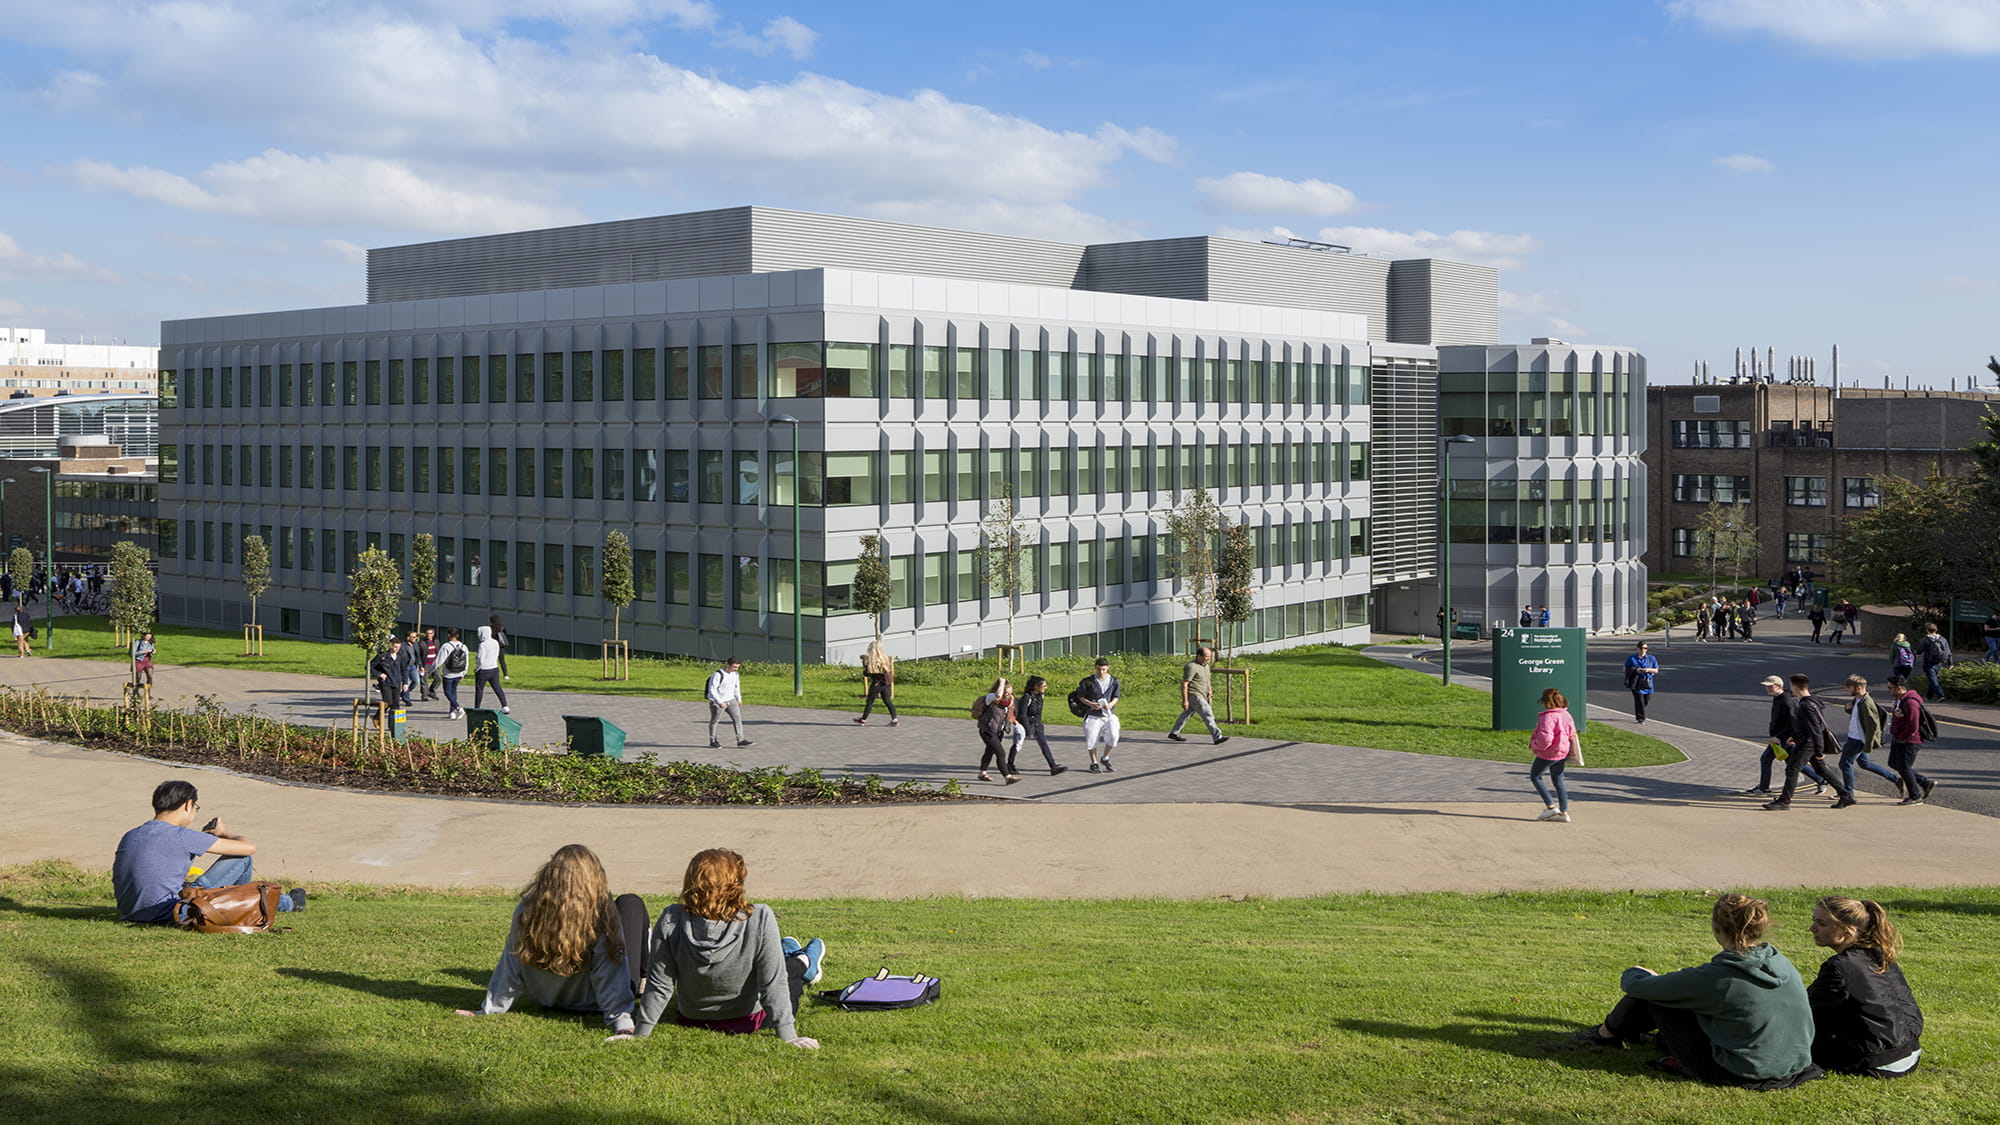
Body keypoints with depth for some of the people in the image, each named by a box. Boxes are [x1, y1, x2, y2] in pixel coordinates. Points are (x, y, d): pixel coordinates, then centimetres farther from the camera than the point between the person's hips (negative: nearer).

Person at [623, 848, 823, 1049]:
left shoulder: (670, 921, -27)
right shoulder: (760, 919, -33)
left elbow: (659, 985, -18)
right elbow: (773, 984, -26)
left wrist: (641, 1032, -5)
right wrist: (788, 1036, -15)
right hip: (747, 1021, -4)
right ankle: (803, 964, 57)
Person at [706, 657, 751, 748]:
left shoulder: (735, 674, 2)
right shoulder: (717, 675, -22)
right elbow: (712, 690, -21)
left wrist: (739, 699, 17)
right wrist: (719, 702, -26)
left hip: (731, 700, 6)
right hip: (717, 702, -6)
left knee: (737, 718, -2)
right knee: (714, 721, 6)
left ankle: (740, 740, -1)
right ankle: (712, 741, 18)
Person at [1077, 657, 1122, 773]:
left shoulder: (1114, 681, 2)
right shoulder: (1088, 681, -6)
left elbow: (1116, 696, 8)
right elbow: (1080, 695, 1)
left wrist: (1111, 704, -14)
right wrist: (1090, 704, -15)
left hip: (1109, 715, 1)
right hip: (1093, 716, -1)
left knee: (1113, 736, -14)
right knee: (1091, 740, 0)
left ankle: (1105, 758, 11)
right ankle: (1094, 764, 20)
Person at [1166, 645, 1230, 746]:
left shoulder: (1205, 665, 9)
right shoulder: (1191, 667, -20)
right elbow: (1184, 684, -20)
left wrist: (1209, 689, 16)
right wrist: (1185, 700, -22)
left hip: (1201, 695, 10)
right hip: (1193, 695, -10)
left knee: (1186, 714, 17)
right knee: (1207, 714, -12)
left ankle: (1173, 733, 27)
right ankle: (1217, 737, -11)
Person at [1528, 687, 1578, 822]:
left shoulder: (1548, 717, -24)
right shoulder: (1567, 715, 4)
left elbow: (1545, 739, -30)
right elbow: (1572, 735, 12)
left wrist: (1534, 745, -13)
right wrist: (1572, 751, 20)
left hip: (1547, 754, -8)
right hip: (1562, 753, 8)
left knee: (1535, 776, 11)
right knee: (1558, 781, 17)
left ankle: (1551, 806, 3)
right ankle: (1564, 812, 17)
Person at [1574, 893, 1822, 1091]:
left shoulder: (1715, 976, -23)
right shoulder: (1782, 963, -4)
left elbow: (1639, 985, -10)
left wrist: (1632, 974, 16)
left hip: (1737, 1074, -7)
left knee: (1650, 991, 6)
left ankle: (1607, 1033, 34)